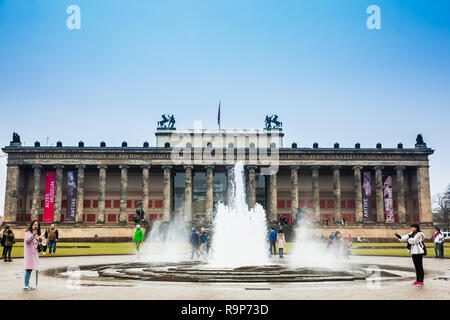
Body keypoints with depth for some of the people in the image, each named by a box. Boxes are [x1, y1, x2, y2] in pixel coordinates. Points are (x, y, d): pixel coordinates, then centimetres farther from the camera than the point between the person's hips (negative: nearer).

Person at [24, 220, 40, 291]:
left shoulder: (36, 234, 16)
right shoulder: (28, 232, -7)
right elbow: (27, 241, -22)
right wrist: (33, 235, -33)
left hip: (34, 253, 8)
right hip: (29, 253, -8)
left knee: (30, 269, 10)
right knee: (28, 269, -10)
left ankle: (28, 284, 16)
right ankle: (26, 286, -7)